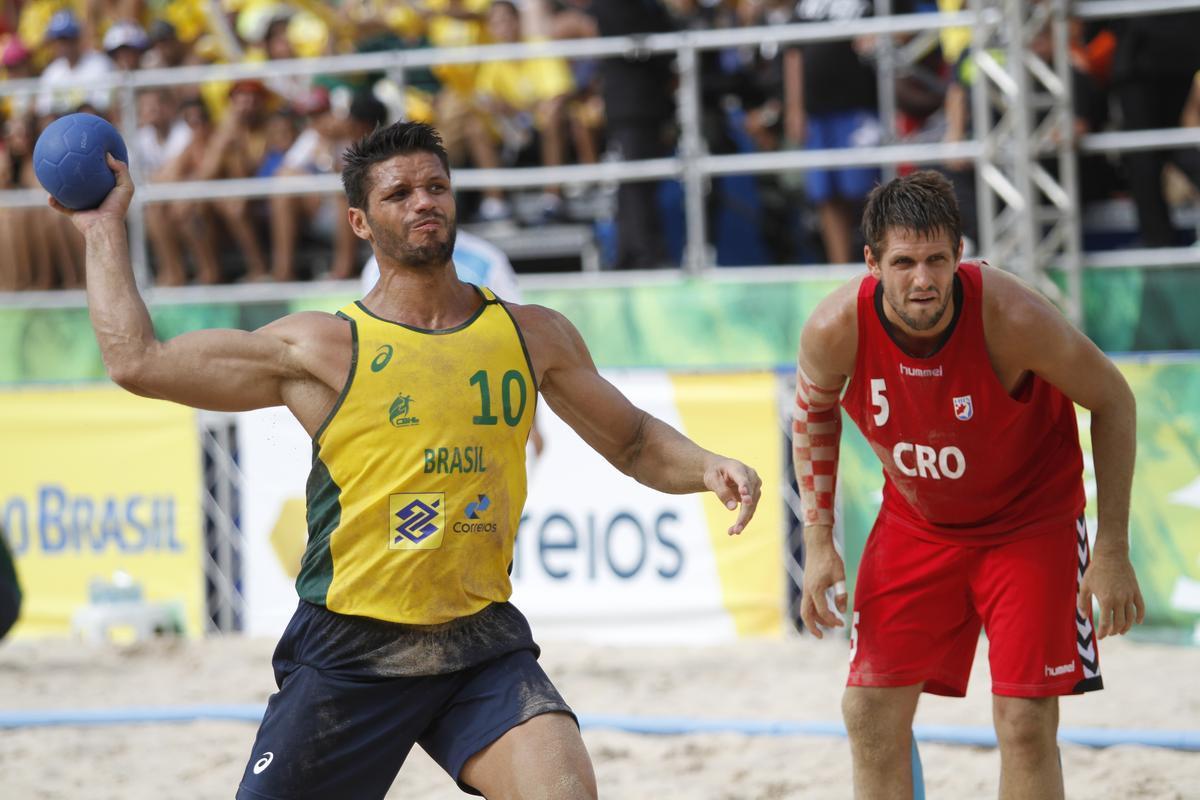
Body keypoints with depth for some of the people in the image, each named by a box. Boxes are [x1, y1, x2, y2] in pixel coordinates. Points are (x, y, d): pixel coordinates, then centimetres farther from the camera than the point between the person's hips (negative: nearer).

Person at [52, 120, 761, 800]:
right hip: (349, 653, -1)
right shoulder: (322, 349, -2)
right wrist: (107, 229, 3)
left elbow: (633, 441, 20)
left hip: (484, 646, 2)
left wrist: (709, 468, 0)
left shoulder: (532, 336, 8)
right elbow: (137, 361, -3)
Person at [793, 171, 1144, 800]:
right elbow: (813, 415, 1)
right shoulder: (836, 329, -23)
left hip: (1030, 518, -3)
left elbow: (1112, 401, -15)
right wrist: (818, 542, -3)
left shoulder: (1012, 318, -31)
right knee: (871, 712, -2)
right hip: (914, 519, 3)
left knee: (1025, 722, -10)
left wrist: (1113, 550, -15)